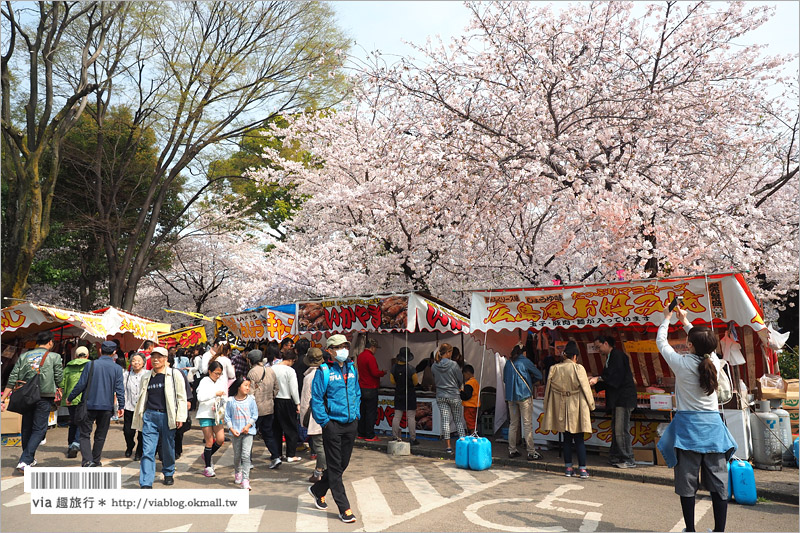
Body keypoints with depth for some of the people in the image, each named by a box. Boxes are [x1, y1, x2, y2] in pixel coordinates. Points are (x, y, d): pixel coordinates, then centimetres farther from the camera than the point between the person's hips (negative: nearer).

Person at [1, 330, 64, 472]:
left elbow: (12, 379, 3)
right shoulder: (54, 357, -4)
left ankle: (29, 459, 31)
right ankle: (24, 461, -9)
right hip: (44, 397, -4)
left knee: (26, 428, 17)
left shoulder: (23, 356, 7)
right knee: (39, 429, 2)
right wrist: (57, 390, 18)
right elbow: (59, 379, -3)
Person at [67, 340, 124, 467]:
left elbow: (81, 384, -2)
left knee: (85, 434, 5)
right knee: (100, 436, 13)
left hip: (90, 404, -1)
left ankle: (87, 460, -10)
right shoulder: (117, 368, -2)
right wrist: (121, 406, 4)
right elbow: (119, 389, -3)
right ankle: (96, 461, 20)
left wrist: (70, 398, 11)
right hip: (107, 407, 1)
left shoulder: (91, 365, -4)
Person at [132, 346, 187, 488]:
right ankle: (146, 483, -2)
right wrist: (139, 416, 15)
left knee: (168, 449, 11)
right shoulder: (146, 377, 12)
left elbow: (181, 397, -1)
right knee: (147, 451, -5)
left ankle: (168, 474, 34)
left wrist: (180, 417, -7)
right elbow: (142, 398, 21)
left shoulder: (174, 375, 0)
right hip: (150, 416, 2)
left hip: (167, 416, -2)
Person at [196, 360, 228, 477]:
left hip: (218, 414, 4)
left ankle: (207, 455, 25)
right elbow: (200, 397, -22)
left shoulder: (223, 381, 5)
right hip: (205, 414, -4)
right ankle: (208, 467, 13)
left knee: (221, 439, -2)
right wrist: (215, 393, -24)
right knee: (209, 442, -2)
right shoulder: (204, 381, -8)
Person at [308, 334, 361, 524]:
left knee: (342, 464, 16)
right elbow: (316, 399, -10)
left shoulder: (352, 368, 7)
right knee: (335, 467, 3)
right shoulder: (324, 371, -11)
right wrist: (324, 421, -13)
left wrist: (356, 414, 9)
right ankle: (344, 509, 13)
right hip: (333, 424, -6)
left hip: (351, 424, 6)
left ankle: (318, 490, 38)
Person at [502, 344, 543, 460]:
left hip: (511, 396, 5)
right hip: (524, 395, -5)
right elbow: (539, 376, -2)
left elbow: (504, 380, 17)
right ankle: (531, 452, 2)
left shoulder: (508, 362, 8)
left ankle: (512, 450, 15)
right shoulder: (525, 361, -7)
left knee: (513, 424, 11)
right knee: (527, 424, -1)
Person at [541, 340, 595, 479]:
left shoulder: (554, 369, 0)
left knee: (567, 439, 12)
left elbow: (548, 389, 7)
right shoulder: (578, 369, -10)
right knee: (579, 439, 4)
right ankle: (582, 469, 4)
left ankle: (568, 467, 15)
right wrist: (591, 405, 8)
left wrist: (549, 407, 17)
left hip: (561, 408, 3)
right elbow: (585, 389, -5)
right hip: (576, 409, -3)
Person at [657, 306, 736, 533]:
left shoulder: (682, 363, -12)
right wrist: (686, 322, 30)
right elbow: (704, 345, 20)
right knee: (718, 483, 9)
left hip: (688, 426, -3)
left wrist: (666, 319, 19)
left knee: (687, 483, 5)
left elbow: (661, 341, 4)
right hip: (713, 425, 4)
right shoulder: (714, 361, -2)